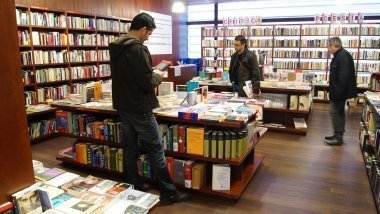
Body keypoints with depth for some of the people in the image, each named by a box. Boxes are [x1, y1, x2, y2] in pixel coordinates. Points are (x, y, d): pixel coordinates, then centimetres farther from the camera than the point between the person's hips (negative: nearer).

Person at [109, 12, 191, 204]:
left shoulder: (116, 48, 10)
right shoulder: (137, 48, -18)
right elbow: (146, 82, -22)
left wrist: (150, 74, 15)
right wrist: (158, 76, -2)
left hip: (122, 106, 9)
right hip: (139, 108, -9)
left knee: (129, 148, 15)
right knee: (156, 150, -1)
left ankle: (132, 187, 28)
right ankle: (168, 193, 8)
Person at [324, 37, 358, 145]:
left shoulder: (343, 56, -20)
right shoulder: (340, 55, 13)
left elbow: (344, 76, -27)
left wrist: (337, 93, -26)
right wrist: (334, 91, 19)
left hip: (340, 91, -11)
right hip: (339, 91, 11)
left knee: (335, 113, -4)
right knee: (339, 113, 16)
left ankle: (338, 138, 5)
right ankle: (338, 136, 27)